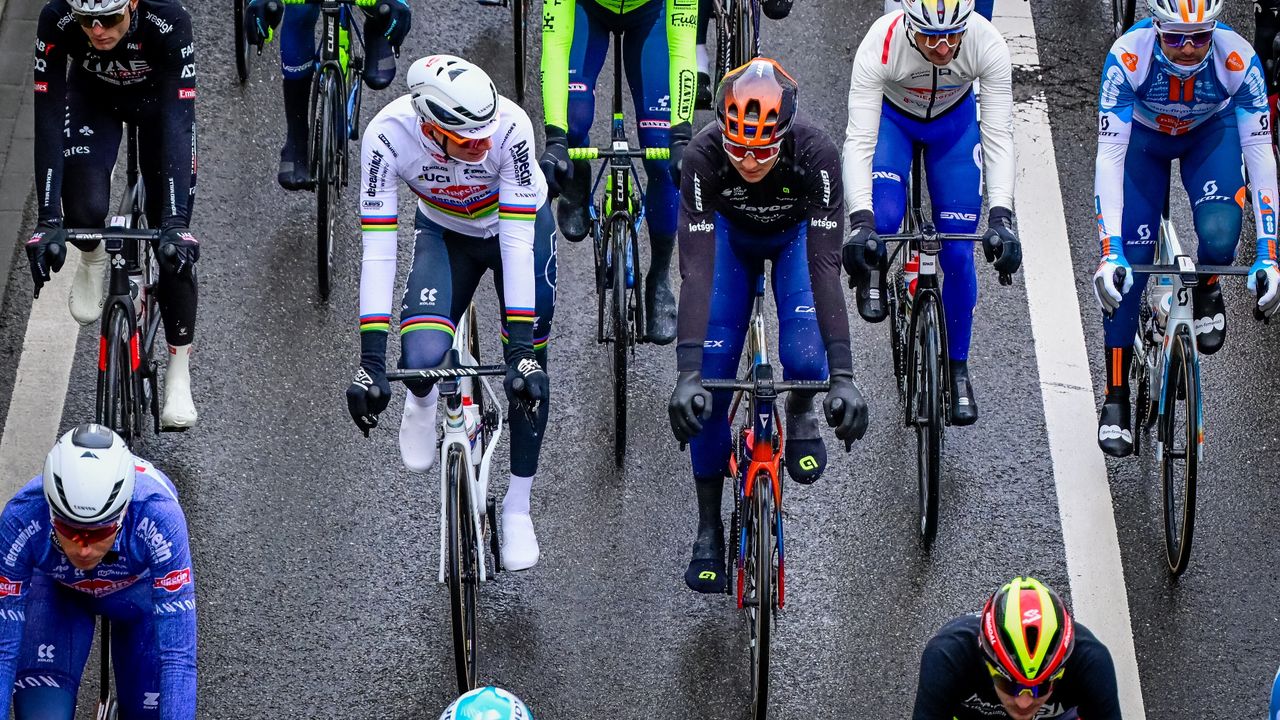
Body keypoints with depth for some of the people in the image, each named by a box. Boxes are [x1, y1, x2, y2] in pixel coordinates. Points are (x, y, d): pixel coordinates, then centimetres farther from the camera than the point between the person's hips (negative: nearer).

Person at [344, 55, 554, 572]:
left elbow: (517, 241, -35)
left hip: (519, 224, 0)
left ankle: (518, 506, 13)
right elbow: (378, 248, -34)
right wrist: (371, 362, -38)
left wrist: (521, 348, -39)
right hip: (444, 231, 0)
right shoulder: (388, 134, -35)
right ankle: (422, 400, 17)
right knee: (422, 356, -21)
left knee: (529, 367, -7)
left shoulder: (510, 126, -38)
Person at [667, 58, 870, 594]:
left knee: (804, 357, -25)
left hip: (796, 233, -1)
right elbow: (696, 270, -40)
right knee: (711, 377, -9)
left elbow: (824, 266, -41)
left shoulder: (815, 154, -39)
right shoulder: (703, 156, -37)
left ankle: (800, 414, 13)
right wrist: (687, 373, -48)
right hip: (731, 232, 1)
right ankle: (708, 533, 5)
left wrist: (843, 375, -46)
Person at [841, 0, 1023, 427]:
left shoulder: (987, 45, -35)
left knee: (958, 252, -3)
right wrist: (861, 222, -49)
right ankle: (872, 273, 9)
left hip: (954, 121, 1)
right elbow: (859, 140, -38)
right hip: (892, 115, -1)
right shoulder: (881, 44, -38)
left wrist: (1001, 218, -44)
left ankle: (958, 369, 16)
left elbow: (998, 136, -33)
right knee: (883, 221, -27)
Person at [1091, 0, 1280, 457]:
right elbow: (1109, 157, -38)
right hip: (1144, 137, 0)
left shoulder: (1238, 60, -35)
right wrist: (1109, 252, -46)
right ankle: (1115, 400, 8)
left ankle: (1207, 293, 9)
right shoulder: (1128, 57, -37)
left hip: (1212, 132, 0)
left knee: (1219, 238, -27)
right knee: (1127, 272, -7)